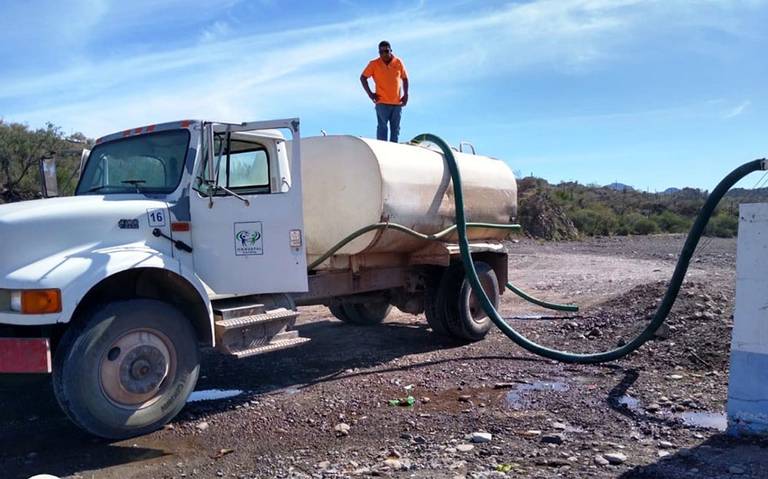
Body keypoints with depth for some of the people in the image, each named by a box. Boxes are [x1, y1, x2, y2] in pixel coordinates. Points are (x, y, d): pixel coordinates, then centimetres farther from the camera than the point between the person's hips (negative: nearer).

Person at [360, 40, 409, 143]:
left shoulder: (398, 62, 4)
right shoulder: (374, 64, -1)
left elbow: (405, 78, 14)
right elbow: (363, 78, 3)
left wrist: (406, 95, 6)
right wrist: (370, 93, -3)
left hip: (397, 102, 3)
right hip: (382, 102, -3)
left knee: (395, 128, 7)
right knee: (382, 126, -6)